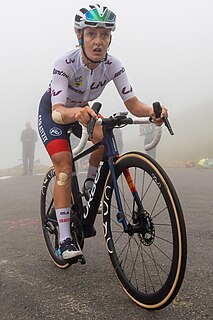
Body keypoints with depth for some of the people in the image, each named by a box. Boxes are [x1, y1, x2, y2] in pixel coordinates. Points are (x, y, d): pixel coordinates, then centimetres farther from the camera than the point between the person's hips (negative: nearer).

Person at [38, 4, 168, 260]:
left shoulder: (113, 65, -21)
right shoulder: (65, 63, -33)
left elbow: (132, 104, -26)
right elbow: (58, 111, -41)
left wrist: (152, 111, -48)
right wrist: (76, 112, -64)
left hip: (83, 111, 4)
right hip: (52, 111, -4)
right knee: (64, 166, -20)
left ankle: (89, 186, 0)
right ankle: (65, 239, -17)